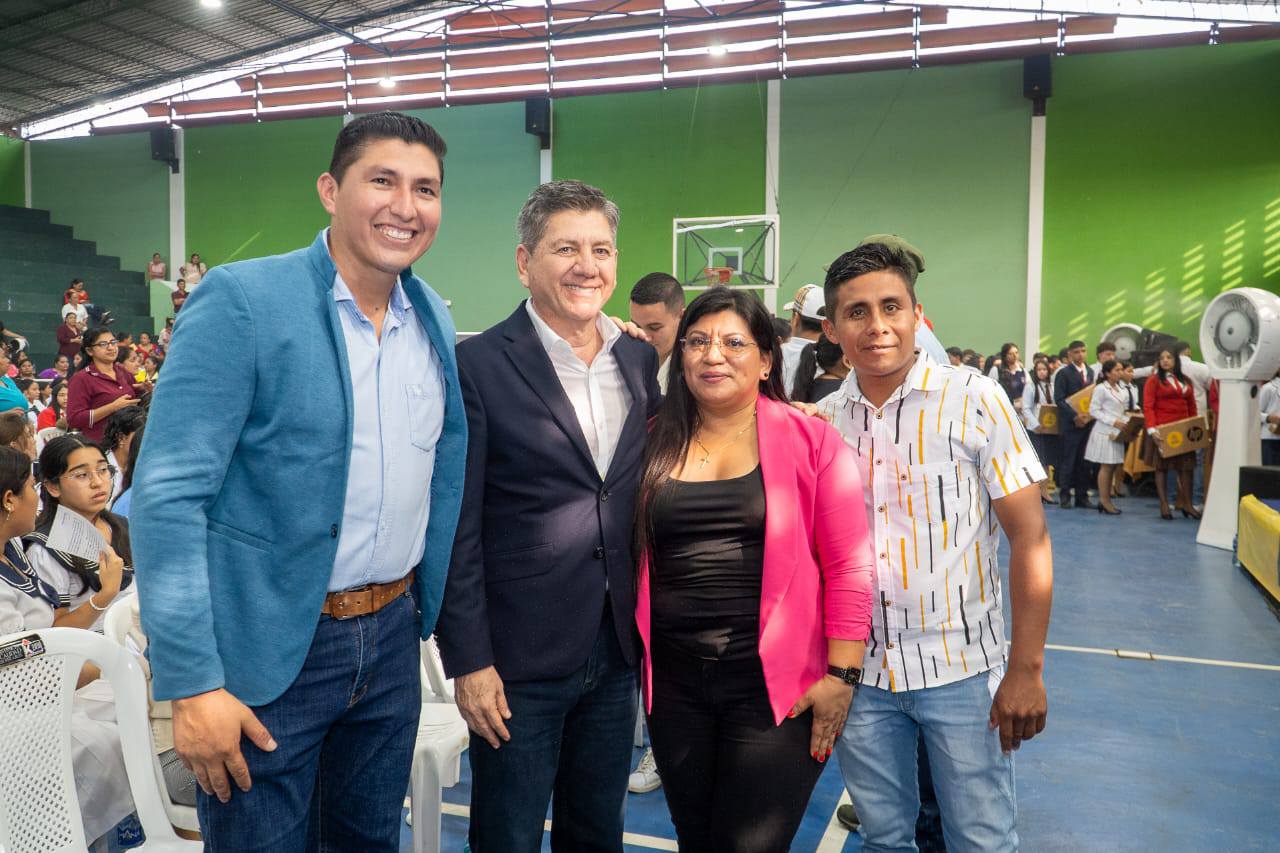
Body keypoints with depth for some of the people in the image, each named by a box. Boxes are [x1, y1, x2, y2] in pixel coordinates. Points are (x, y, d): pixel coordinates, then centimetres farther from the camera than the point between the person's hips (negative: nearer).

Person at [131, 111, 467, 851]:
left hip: (391, 639, 5)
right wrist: (191, 680, -18)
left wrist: (427, 612, 12)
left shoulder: (435, 320, 4)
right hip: (269, 650, -5)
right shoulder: (242, 300, -13)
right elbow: (167, 495, -16)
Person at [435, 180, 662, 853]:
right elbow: (456, 528, -11)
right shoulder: (479, 365, -11)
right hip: (520, 657, -5)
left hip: (617, 650, 5)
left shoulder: (639, 360, 5)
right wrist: (468, 660, -12)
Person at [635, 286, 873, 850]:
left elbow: (848, 565, -6)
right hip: (674, 682, 4)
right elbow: (633, 555, 11)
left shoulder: (810, 440, -5)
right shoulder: (655, 444, 4)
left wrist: (842, 675, -9)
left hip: (776, 685, -3)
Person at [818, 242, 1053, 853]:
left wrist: (1026, 670, -10)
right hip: (860, 670, 3)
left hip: (961, 668, -2)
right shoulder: (819, 422, 0)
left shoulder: (975, 401, -9)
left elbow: (1029, 539, -8)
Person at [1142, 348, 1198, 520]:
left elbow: (1192, 407, 14)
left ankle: (1186, 503, 11)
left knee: (1187, 465, 3)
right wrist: (1151, 429, -20)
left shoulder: (1185, 381, 14)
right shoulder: (1154, 380, -2)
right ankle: (1164, 505, 4)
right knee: (1162, 466, 1)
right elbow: (1148, 407, -10)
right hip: (1162, 430, -5)